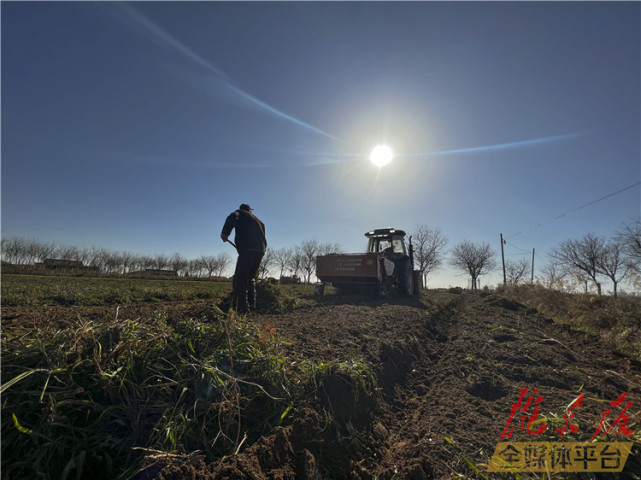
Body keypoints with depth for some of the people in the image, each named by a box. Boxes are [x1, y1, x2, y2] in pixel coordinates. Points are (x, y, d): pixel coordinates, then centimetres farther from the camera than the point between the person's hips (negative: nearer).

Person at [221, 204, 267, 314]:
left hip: (247, 249, -6)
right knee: (251, 277, 19)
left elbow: (232, 217, -9)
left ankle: (242, 308, -13)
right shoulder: (257, 220, 33)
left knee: (240, 278, -5)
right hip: (261, 250, 7)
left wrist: (225, 233, -9)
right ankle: (252, 303, 13)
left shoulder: (240, 213, 15)